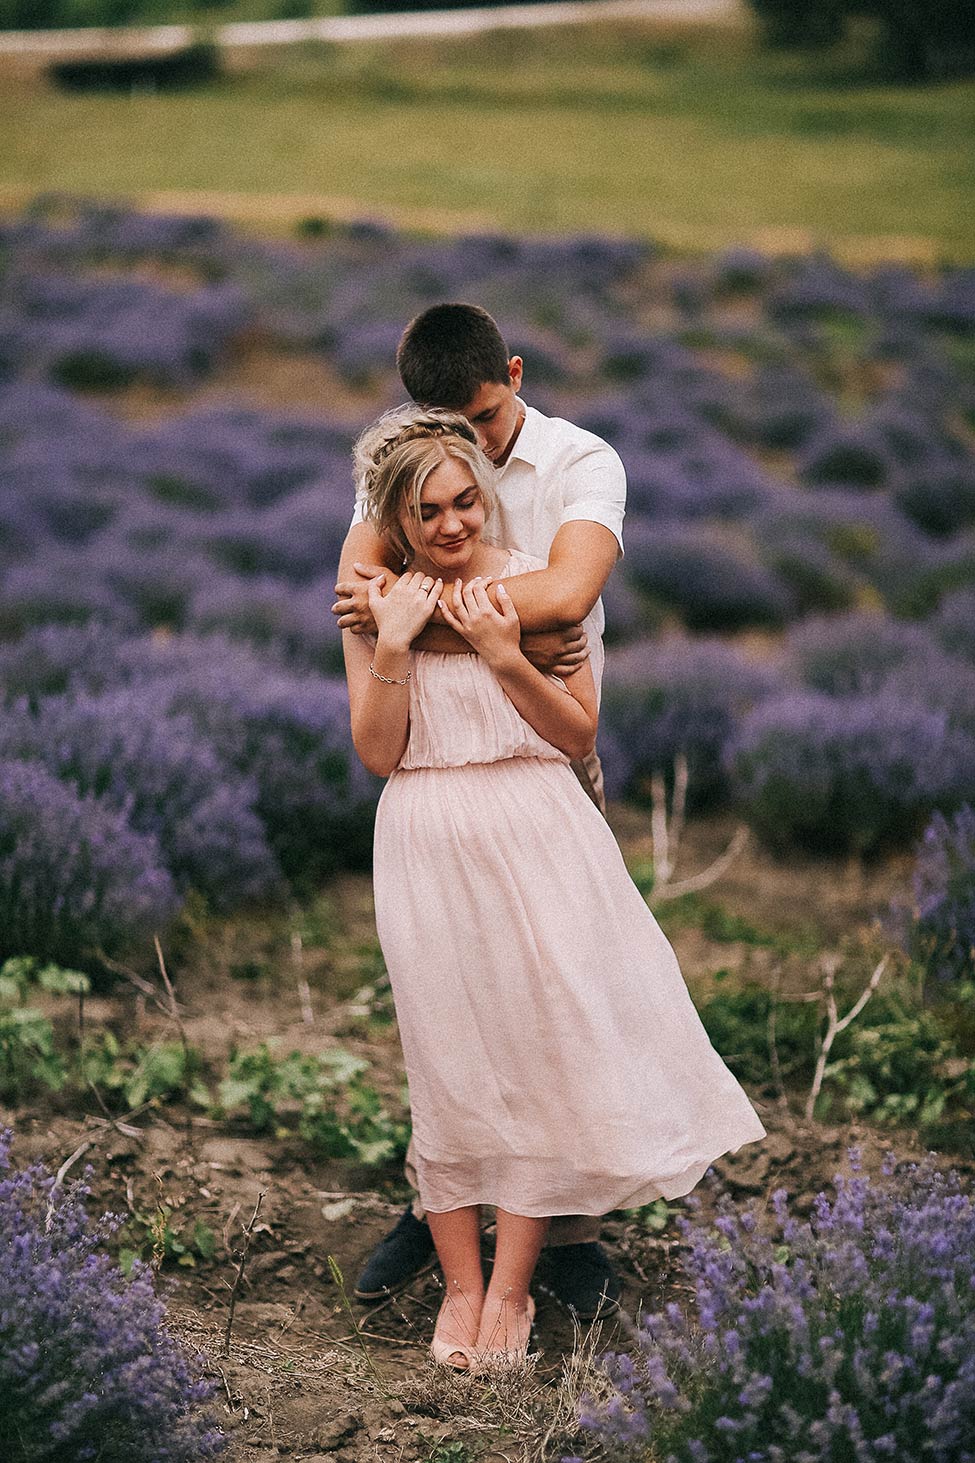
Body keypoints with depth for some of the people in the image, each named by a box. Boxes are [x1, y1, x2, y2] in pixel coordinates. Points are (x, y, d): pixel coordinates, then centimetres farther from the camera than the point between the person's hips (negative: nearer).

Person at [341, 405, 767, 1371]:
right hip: (430, 849, 0)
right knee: (448, 1058, 5)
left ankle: (511, 1288, 13)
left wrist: (505, 655, -15)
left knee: (540, 1045, 0)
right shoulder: (375, 604, 2)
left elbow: (579, 732, -2)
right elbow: (378, 753, -2)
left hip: (536, 835, 0)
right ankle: (460, 1285, 17)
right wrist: (393, 646, -14)